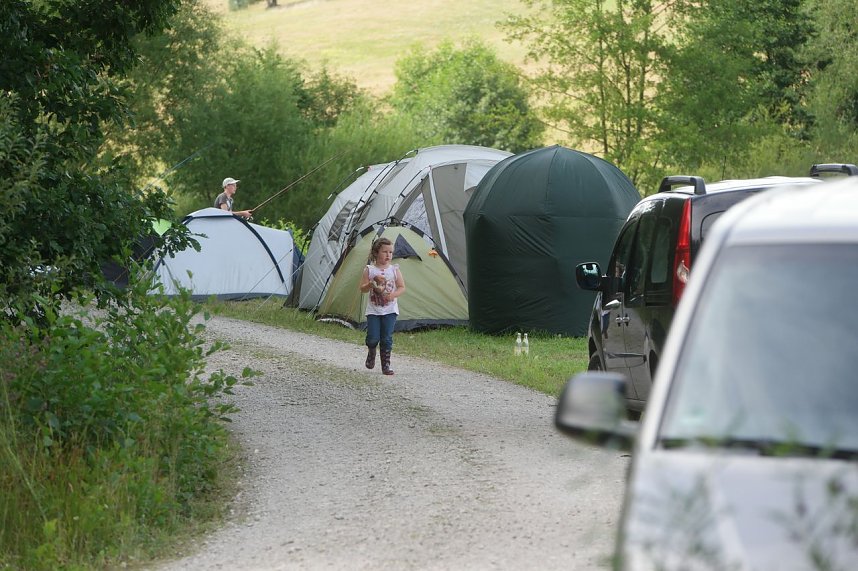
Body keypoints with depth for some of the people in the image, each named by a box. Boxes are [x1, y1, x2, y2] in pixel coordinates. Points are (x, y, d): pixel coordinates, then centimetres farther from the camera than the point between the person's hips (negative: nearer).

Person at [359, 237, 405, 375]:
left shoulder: (394, 270, 2)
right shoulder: (369, 270, -1)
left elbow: (402, 288, 2)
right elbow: (363, 289, -4)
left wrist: (393, 295, -17)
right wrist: (373, 282, -21)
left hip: (390, 310, 1)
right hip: (373, 310, -1)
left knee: (387, 338, -4)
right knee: (373, 337, -9)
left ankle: (386, 364, 6)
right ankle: (371, 353, 24)